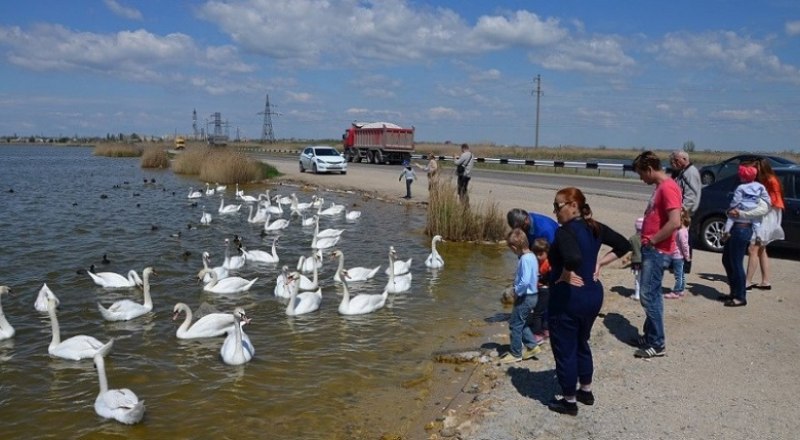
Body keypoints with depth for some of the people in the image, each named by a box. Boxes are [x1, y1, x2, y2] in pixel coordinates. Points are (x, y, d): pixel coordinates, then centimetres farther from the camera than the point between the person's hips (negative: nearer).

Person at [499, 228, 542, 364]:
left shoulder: (525, 259, -23)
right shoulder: (531, 256, 6)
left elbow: (525, 281, -31)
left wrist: (517, 292, -15)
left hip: (525, 297, -10)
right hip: (531, 295, 10)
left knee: (515, 324, 3)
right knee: (521, 323, 22)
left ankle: (515, 354, 12)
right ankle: (532, 346, 27)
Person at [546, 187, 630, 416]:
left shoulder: (565, 232, -21)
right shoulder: (595, 227, 4)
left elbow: (574, 258, -40)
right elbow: (624, 245, 12)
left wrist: (565, 275, -21)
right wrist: (599, 262, 7)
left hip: (568, 297, -8)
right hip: (593, 294, 9)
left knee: (565, 349, 8)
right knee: (581, 343, 26)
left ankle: (569, 401, 20)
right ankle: (586, 391, 39)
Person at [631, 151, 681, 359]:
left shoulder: (668, 188, -18)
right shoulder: (660, 187, 15)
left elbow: (675, 222, -27)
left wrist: (652, 241, -17)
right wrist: (647, 241, 11)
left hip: (657, 251, -10)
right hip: (651, 250, 10)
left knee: (648, 295, -7)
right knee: (652, 294, 15)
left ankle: (657, 344, 1)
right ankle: (650, 336, 23)